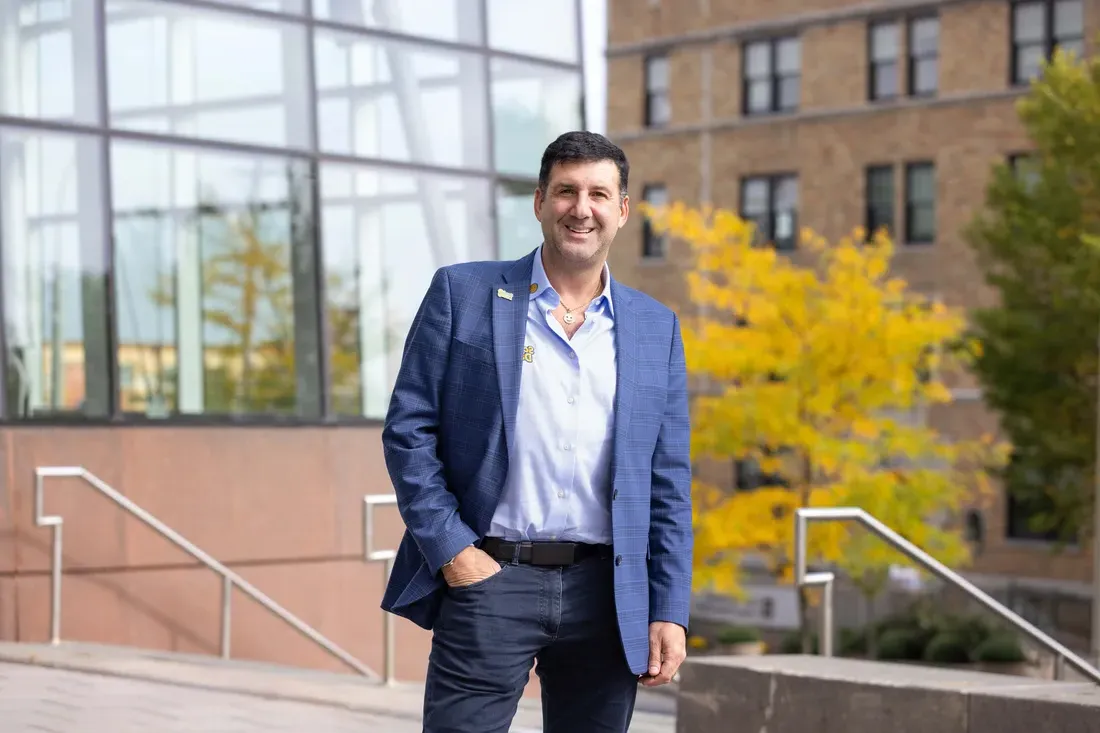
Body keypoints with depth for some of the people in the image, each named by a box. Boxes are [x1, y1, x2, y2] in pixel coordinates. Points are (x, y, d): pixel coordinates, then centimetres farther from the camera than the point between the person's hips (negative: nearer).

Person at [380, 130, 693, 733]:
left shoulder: (655, 327, 11)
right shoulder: (462, 293, 3)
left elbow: (668, 484, 10)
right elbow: (407, 429, 0)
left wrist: (670, 612, 3)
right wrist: (450, 550, -8)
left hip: (605, 593, 3)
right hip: (489, 578, -3)